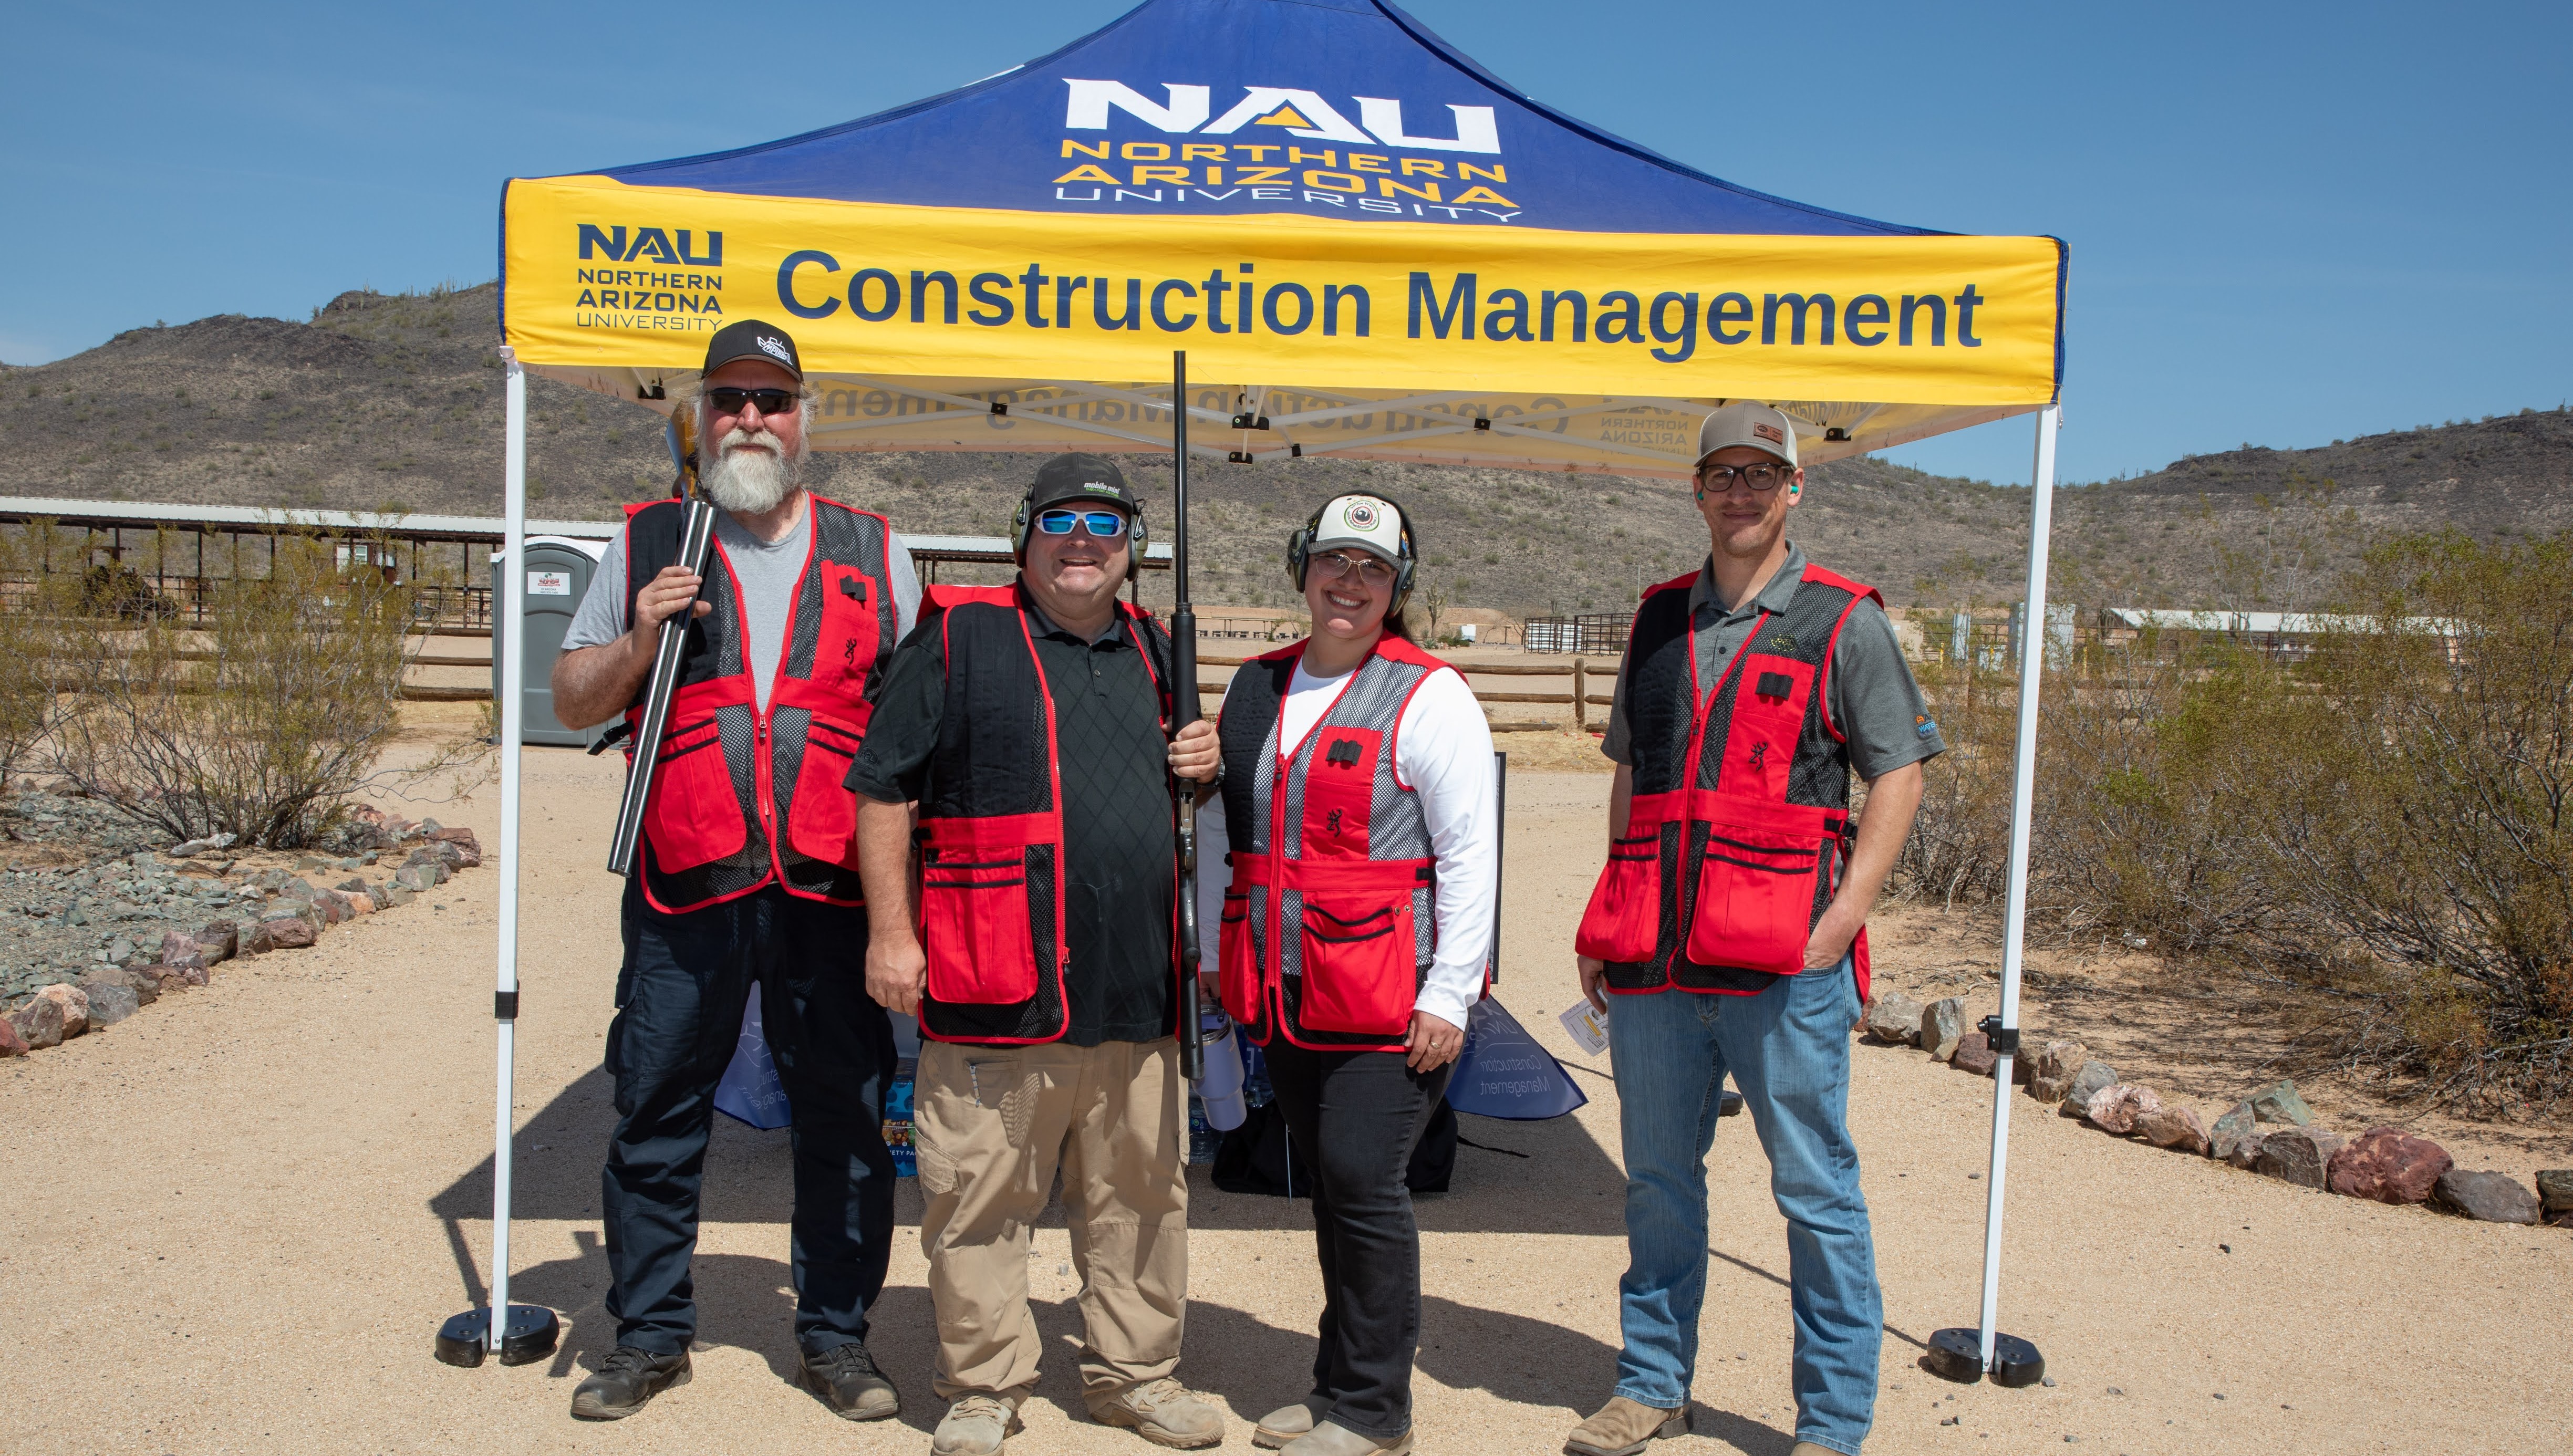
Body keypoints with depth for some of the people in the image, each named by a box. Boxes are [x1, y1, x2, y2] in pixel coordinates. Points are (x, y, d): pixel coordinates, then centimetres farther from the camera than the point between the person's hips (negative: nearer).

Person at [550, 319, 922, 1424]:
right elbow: (572, 702, 13)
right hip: (686, 885, 0)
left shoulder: (872, 552, 11)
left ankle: (835, 1337, 20)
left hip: (834, 888, 0)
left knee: (845, 1118, 5)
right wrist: (638, 642, -7)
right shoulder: (647, 544, 11)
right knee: (657, 1117, 7)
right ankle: (649, 1334, 24)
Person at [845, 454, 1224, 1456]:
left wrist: (1205, 765, 4)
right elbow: (884, 787, -3)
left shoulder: (1153, 650, 15)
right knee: (979, 1197, 3)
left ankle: (1135, 1374, 29)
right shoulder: (959, 636, -1)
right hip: (996, 994, -5)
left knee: (1141, 1194, 13)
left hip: (1136, 990, 5)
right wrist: (891, 929, -9)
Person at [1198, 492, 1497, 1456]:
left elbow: (1470, 853, -10)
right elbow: (1222, 831, 22)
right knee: (1331, 1186, 15)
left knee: (1363, 1182, -5)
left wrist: (1449, 996, -13)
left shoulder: (1427, 696, -7)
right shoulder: (1255, 690, 12)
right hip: (1284, 995, 6)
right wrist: (1212, 945, 19)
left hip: (1388, 1000, -6)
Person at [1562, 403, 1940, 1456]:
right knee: (1658, 1180, 13)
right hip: (1654, 964, 5)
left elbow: (1899, 775, -2)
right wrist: (1608, 923, 12)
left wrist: (1843, 918, -13)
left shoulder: (1843, 622, 1)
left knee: (1815, 1190, 3)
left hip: (1785, 965, -4)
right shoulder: (1659, 621, 14)